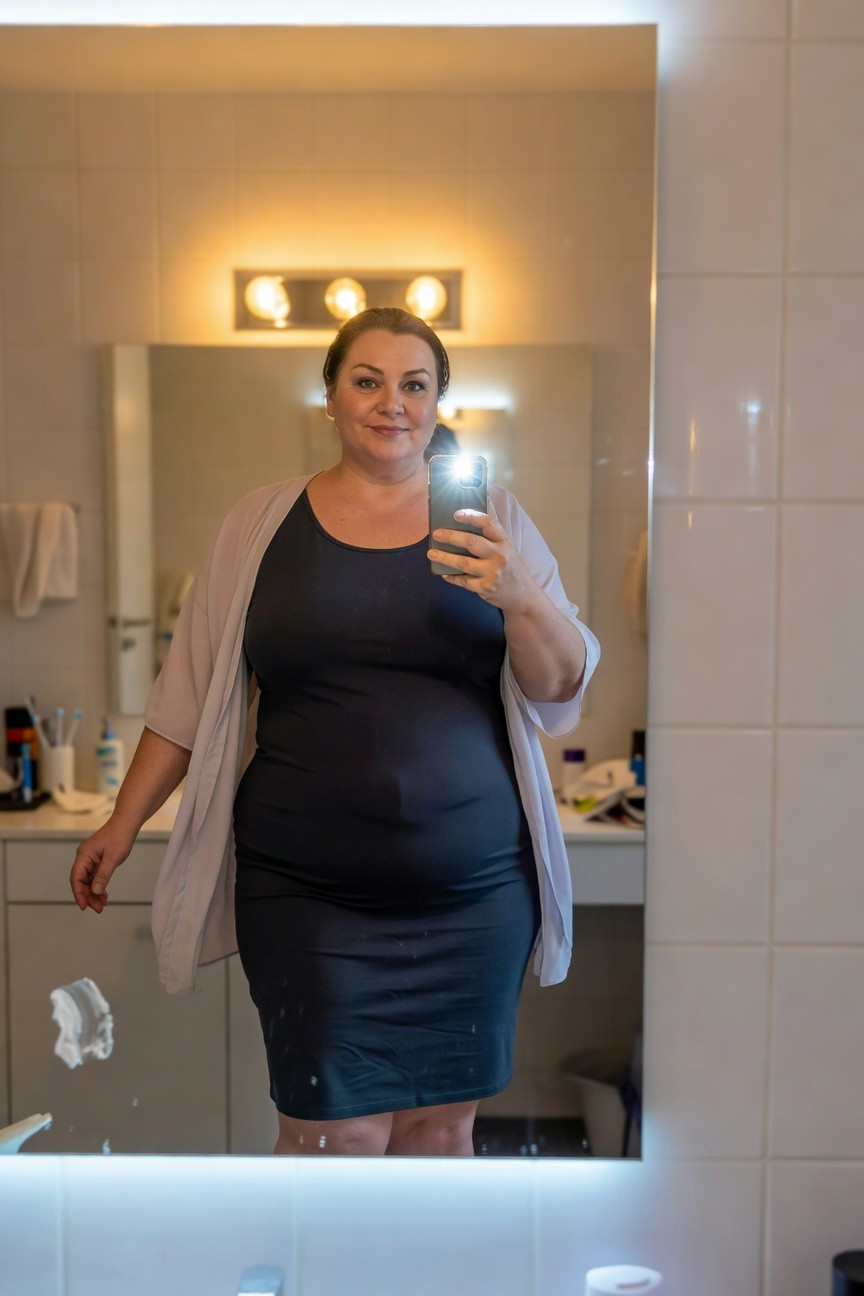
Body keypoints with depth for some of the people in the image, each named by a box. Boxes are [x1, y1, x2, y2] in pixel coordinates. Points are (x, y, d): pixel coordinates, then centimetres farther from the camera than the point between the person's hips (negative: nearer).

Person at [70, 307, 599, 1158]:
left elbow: (561, 688, 3)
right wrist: (123, 826, 8)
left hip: (473, 891, 1)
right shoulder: (262, 523, 6)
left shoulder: (491, 521, 6)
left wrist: (519, 598, -16)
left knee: (442, 1129, 9)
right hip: (307, 894, -1)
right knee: (336, 1134, -1)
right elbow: (192, 696, 9)